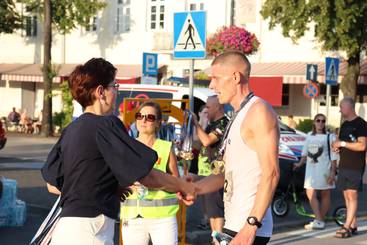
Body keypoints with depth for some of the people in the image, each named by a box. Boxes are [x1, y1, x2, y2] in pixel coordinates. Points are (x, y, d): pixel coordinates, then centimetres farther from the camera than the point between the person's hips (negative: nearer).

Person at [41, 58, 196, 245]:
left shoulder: (70, 131, 14)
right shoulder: (106, 125, -10)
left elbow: (52, 185, 19)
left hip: (65, 227, 9)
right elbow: (147, 176, -12)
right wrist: (184, 186, 5)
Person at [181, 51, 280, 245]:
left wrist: (251, 225, -23)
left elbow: (271, 174, -18)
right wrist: (196, 188, 2)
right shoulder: (237, 117, 20)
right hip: (234, 225, 9)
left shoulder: (258, 111, -10)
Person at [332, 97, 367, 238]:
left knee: (352, 195, -11)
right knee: (347, 196, 6)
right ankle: (353, 226, 11)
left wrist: (343, 143, -14)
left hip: (356, 167, -8)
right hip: (343, 165, 8)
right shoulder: (344, 125, 17)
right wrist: (336, 146, 5)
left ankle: (347, 227, -15)